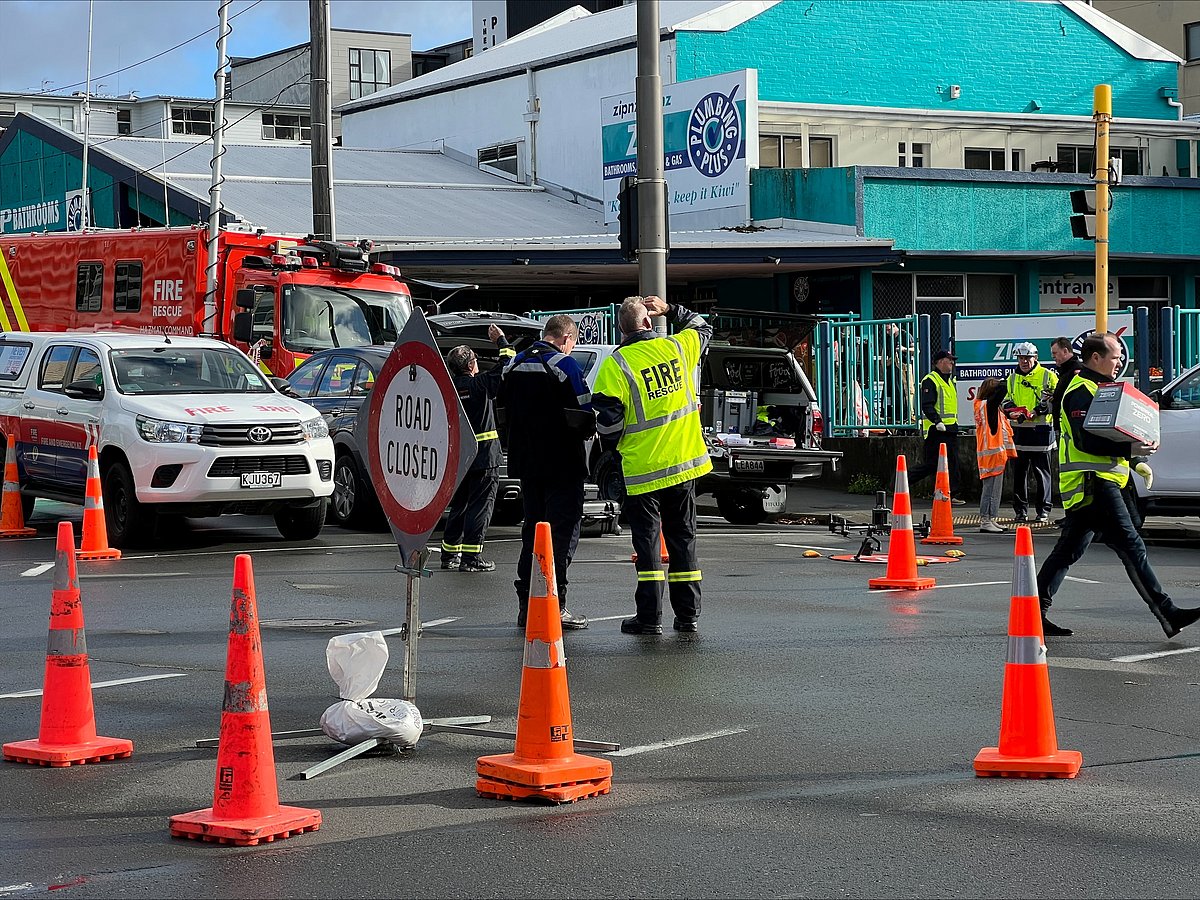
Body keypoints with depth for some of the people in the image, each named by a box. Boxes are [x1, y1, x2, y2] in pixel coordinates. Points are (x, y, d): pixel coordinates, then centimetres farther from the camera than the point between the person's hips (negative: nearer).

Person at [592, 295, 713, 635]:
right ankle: (687, 614, 15)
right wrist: (670, 309, 27)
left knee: (647, 539, 3)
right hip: (685, 462, 4)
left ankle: (650, 616, 0)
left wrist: (611, 448, 5)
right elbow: (702, 327, 24)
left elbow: (607, 420, -13)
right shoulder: (676, 348, 1)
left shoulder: (616, 365, -13)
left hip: (642, 468, -4)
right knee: (683, 537, 12)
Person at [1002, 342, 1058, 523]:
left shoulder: (1048, 376, 1)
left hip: (1041, 431, -4)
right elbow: (1006, 400, 22)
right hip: (1019, 431, 4)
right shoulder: (1012, 378, 15)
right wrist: (1011, 411, -1)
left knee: (1042, 473, -1)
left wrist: (1039, 410, -16)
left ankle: (1043, 510, 5)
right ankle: (1020, 510, 12)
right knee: (1019, 473, 5)